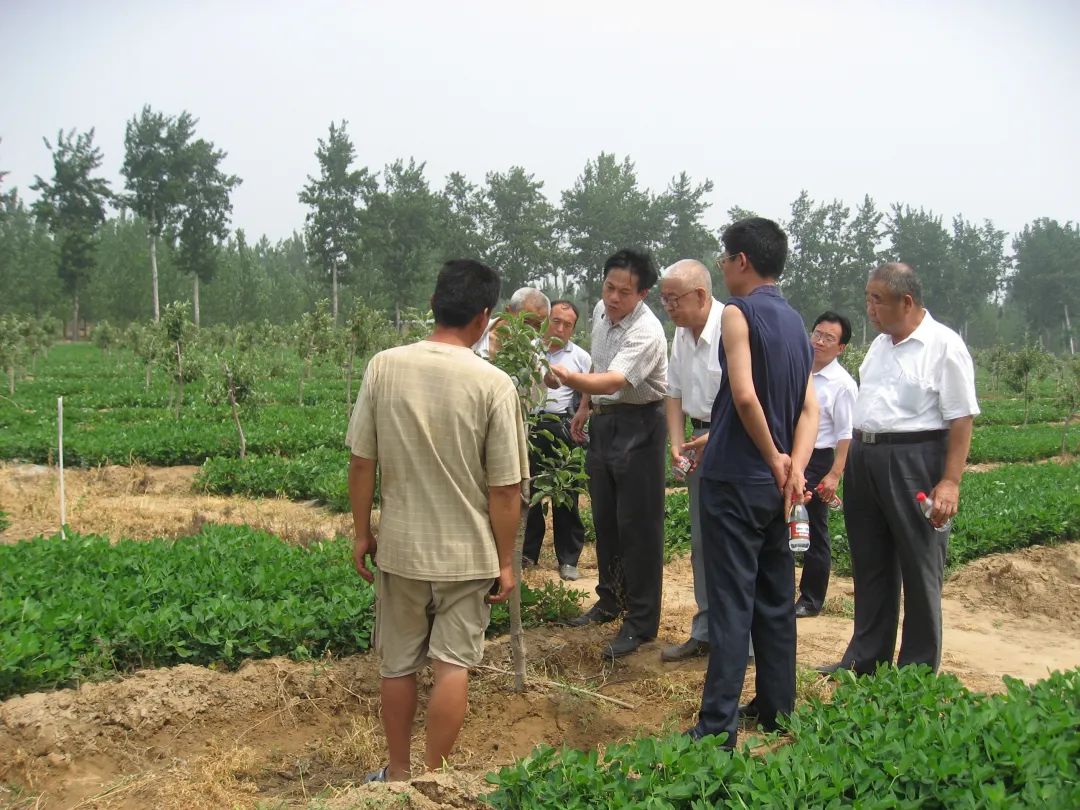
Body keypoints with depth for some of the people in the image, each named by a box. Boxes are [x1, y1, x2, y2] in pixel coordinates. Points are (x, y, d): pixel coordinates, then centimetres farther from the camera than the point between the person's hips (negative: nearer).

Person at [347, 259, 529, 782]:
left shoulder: (384, 367, -8)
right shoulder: (494, 385, -14)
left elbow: (361, 463, -3)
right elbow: (505, 489, -11)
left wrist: (361, 533, 9)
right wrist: (505, 561, 0)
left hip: (400, 547, 2)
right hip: (466, 552, -2)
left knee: (397, 665, 16)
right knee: (452, 665, 10)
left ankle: (398, 774, 31)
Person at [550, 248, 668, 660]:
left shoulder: (646, 332, -25)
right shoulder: (600, 311, 2)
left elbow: (613, 381, -40)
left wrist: (568, 377, -55)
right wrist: (584, 407, 20)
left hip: (638, 425, -8)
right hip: (603, 421, 8)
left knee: (638, 524, -6)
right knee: (604, 518, 17)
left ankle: (641, 622, 3)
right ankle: (610, 601, 33)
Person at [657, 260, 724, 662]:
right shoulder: (682, 334, 9)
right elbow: (675, 394, 16)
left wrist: (717, 438, -24)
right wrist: (677, 442, 3)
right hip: (701, 442, 9)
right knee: (701, 543, 14)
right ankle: (705, 633, 26)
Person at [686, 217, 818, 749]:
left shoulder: (739, 312, -12)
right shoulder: (795, 322, 13)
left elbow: (745, 396, -23)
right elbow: (810, 409, 6)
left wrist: (774, 458, -12)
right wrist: (794, 466, -6)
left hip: (736, 478, -8)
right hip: (776, 483, 8)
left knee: (731, 601, -6)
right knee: (776, 596, 15)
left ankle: (718, 725, -4)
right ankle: (776, 707, 24)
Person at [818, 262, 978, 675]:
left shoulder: (944, 346, -11)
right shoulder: (880, 344, 13)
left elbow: (961, 420, -14)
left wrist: (950, 481, -21)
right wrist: (849, 464, 16)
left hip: (915, 462, -8)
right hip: (865, 459, 8)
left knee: (920, 570, 2)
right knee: (870, 565, 14)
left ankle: (919, 671, 12)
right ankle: (864, 661, 25)